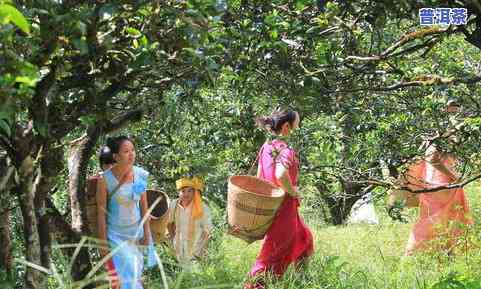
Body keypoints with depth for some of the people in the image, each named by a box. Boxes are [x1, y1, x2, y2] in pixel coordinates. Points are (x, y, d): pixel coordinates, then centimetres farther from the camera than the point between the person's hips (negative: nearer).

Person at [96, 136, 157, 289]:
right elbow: (101, 212, -9)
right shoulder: (105, 179, -15)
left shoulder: (140, 175, -4)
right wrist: (103, 242, -8)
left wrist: (146, 234, 3)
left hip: (136, 233, 4)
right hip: (116, 235, -4)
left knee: (136, 276, 7)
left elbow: (144, 206, 4)